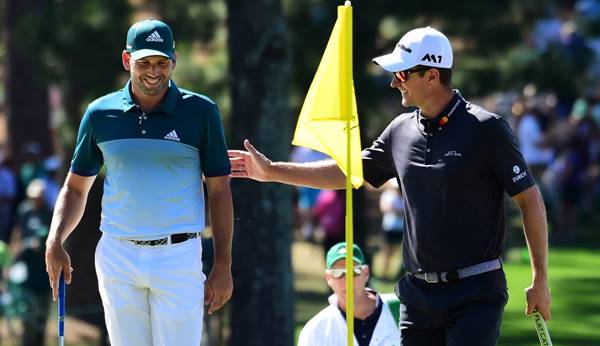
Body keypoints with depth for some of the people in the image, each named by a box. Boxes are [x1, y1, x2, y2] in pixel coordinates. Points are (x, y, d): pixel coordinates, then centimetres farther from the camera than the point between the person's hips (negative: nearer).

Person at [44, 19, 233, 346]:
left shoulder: (201, 111, -1)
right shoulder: (100, 113, 6)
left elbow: (219, 190, 2)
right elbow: (76, 187, 14)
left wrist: (223, 264, -3)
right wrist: (55, 241, -2)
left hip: (179, 258, -3)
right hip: (117, 256, 3)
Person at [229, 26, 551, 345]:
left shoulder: (486, 129, -10)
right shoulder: (401, 131, 9)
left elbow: (530, 199, -7)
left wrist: (540, 279, -8)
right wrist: (272, 171, 23)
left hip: (474, 293, -6)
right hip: (418, 293, 6)